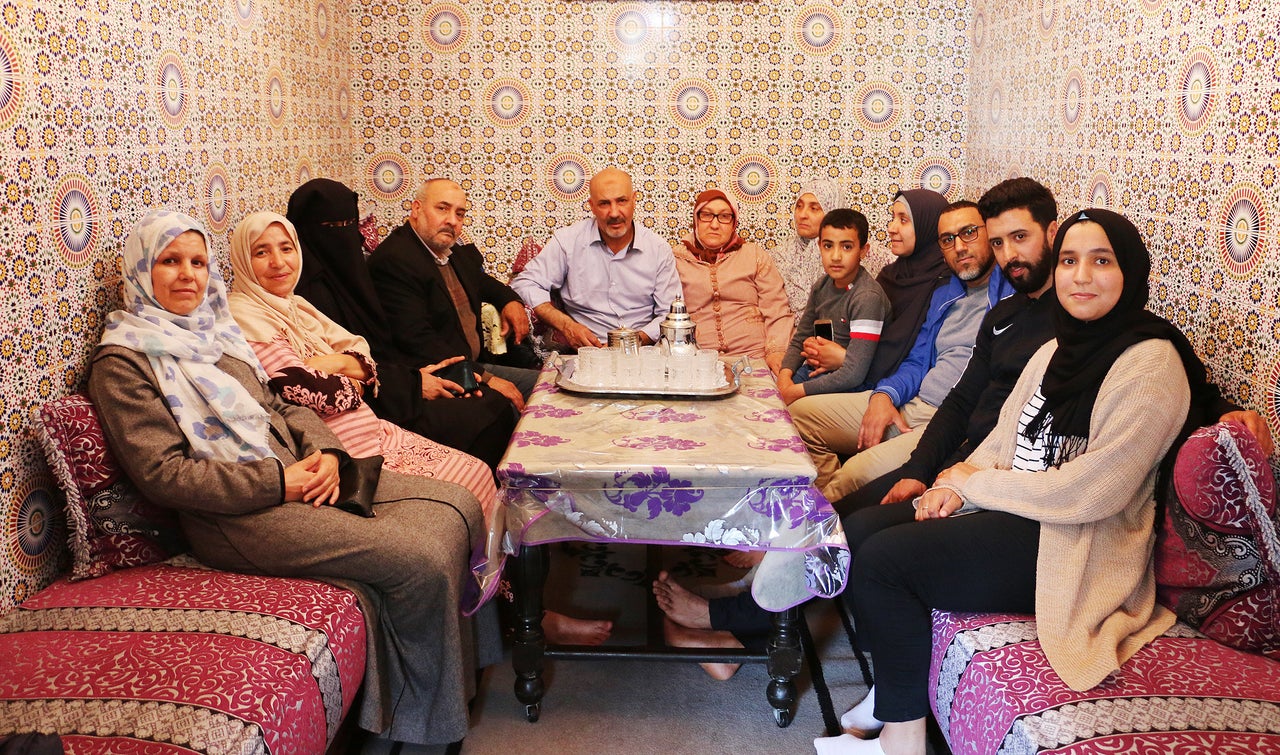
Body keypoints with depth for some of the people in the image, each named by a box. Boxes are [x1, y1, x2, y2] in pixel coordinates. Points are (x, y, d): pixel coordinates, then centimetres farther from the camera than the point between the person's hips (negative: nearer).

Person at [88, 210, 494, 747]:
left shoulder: (215, 330, 19)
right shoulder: (122, 363, -5)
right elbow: (162, 473, -13)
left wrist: (324, 450, -2)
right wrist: (277, 482, -18)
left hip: (295, 474, 8)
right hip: (235, 515, -8)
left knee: (455, 507, -7)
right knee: (421, 560, -21)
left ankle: (471, 658, 7)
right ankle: (430, 717, 0)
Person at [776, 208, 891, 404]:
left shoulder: (868, 297, -22)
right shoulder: (822, 286, 4)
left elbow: (853, 374, -27)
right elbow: (799, 340, 13)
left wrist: (797, 391, -24)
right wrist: (784, 376, -9)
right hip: (815, 371, 7)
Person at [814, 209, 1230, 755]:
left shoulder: (1151, 364, -17)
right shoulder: (1059, 348, 11)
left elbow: (1093, 490, -22)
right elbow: (1005, 437, 13)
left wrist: (975, 484, -12)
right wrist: (956, 488, -8)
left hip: (1074, 548, -9)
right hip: (1017, 512, 9)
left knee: (881, 560, -19)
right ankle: (890, 694, 11)